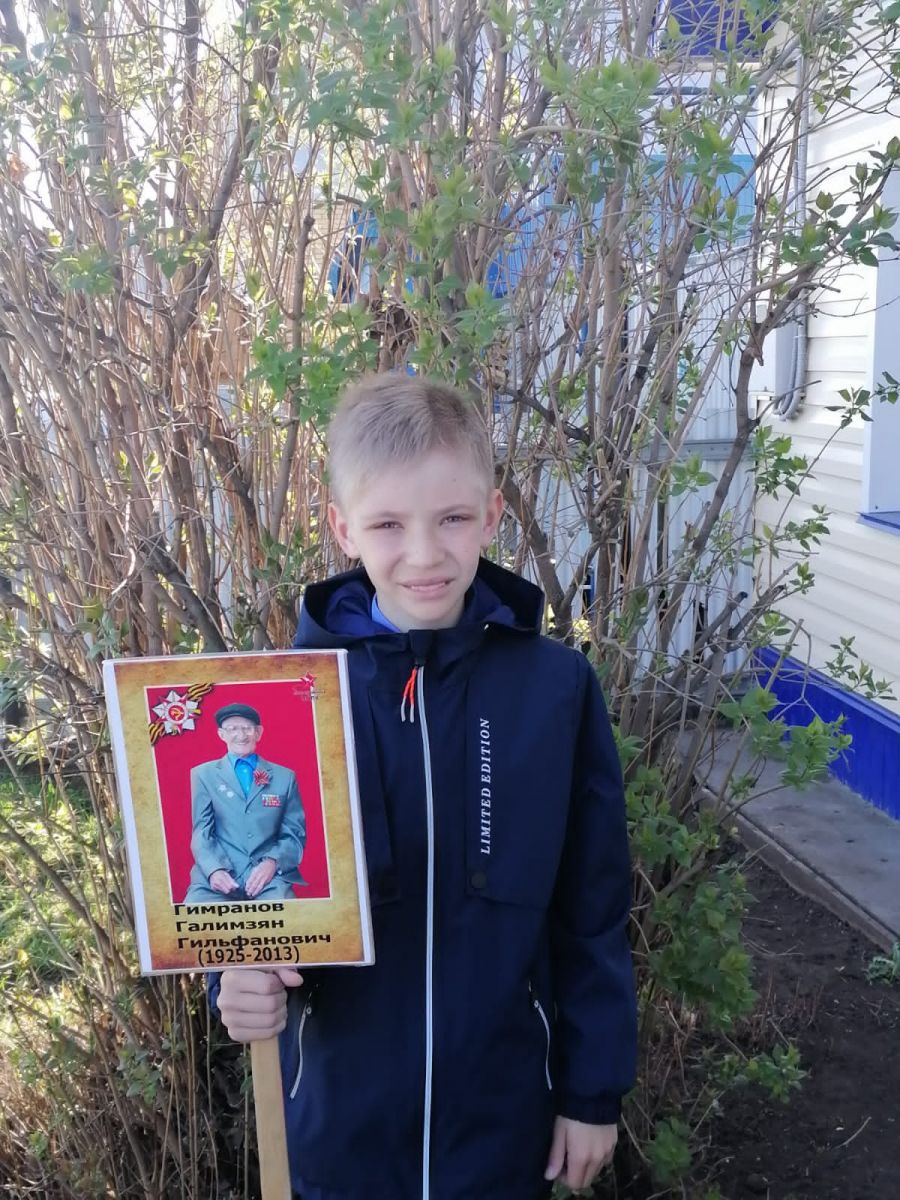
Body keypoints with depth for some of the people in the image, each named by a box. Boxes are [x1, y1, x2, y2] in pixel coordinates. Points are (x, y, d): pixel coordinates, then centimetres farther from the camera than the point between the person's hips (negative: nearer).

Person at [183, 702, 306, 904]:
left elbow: (295, 834, 13)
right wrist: (214, 870, -14)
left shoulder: (285, 777, 14)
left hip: (269, 875, 0)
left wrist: (272, 862, -8)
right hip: (219, 875, 0)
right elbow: (201, 833, 6)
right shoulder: (203, 774, 13)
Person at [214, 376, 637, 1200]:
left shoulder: (557, 688, -13)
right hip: (342, 1106, 1)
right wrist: (243, 977, -19)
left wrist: (595, 1088, 1)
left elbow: (593, 914, -4)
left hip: (505, 1105, 0)